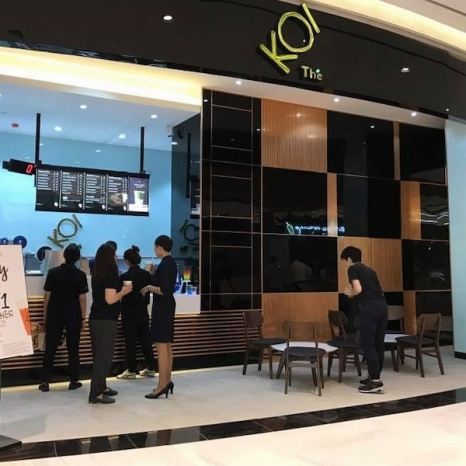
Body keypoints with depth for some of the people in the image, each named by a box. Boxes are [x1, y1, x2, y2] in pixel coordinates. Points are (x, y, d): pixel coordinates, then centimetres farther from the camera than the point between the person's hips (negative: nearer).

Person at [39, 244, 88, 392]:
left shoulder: (53, 272, -1)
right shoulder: (80, 275, -6)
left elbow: (47, 295, 0)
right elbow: (82, 298, -6)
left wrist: (45, 315, 9)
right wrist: (83, 317, 2)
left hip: (54, 314, 2)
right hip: (73, 315, -1)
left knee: (50, 347, 7)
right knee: (73, 348, 7)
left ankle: (45, 381, 8)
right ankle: (74, 381, 12)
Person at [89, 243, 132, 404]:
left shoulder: (97, 275, 10)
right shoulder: (111, 275, -15)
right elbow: (110, 299, -21)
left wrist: (121, 290, 14)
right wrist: (124, 291, -6)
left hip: (95, 319, 8)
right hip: (106, 321, -8)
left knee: (99, 354, 15)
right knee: (104, 355, -4)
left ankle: (101, 387, 25)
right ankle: (96, 393, -3)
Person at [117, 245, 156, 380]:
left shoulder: (124, 276, -14)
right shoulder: (146, 274, -1)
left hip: (129, 312, -4)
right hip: (142, 311, 5)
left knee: (131, 341, 3)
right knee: (145, 339, 10)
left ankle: (131, 370, 10)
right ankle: (151, 368, 16)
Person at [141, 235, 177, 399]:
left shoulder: (164, 264, -18)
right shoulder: (170, 262, 12)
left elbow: (164, 290, -24)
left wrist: (149, 288, -12)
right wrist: (152, 285, 13)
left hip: (162, 307, -10)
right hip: (167, 306, 10)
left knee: (161, 346, -7)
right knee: (167, 345, 14)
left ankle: (162, 385, -3)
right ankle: (167, 381, 21)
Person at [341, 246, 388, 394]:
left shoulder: (352, 269, 4)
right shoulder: (369, 270, 26)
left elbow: (358, 289, -10)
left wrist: (349, 293, 12)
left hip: (370, 307, -8)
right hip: (382, 305, 8)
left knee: (368, 345, -2)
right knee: (378, 344, 13)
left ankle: (376, 382, -2)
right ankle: (374, 377, 23)